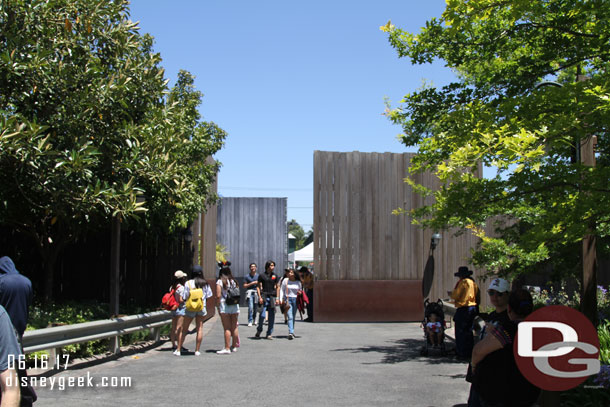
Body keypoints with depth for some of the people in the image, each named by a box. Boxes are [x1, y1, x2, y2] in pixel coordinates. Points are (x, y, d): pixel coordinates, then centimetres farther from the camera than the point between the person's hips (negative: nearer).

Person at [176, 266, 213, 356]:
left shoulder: (188, 283, -6)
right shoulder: (205, 283, 1)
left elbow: (185, 297, -5)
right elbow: (208, 295, 3)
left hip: (190, 308, -1)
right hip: (202, 307, 1)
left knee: (184, 329, 9)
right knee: (200, 328, 6)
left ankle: (178, 349, 11)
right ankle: (197, 350, 4)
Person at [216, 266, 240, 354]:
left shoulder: (220, 281, -5)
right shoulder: (233, 281, 10)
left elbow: (218, 295, -11)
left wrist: (219, 306, -3)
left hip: (224, 305, -5)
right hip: (235, 305, 5)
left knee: (227, 328, -4)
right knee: (234, 327, 12)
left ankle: (227, 348, -4)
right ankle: (234, 346, 21)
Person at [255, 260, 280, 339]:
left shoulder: (275, 276, 11)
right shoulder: (262, 276, 2)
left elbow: (277, 287, 14)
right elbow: (258, 287, 2)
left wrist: (277, 298, 6)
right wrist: (260, 297, -9)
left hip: (272, 297, 3)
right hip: (264, 296, -3)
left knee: (271, 316, 1)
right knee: (262, 315, -11)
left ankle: (269, 334, 9)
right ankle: (259, 330, 13)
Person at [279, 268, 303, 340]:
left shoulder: (298, 282, 7)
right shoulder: (285, 280, 3)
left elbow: (301, 291, 17)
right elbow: (282, 290, 6)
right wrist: (281, 299, -2)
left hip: (295, 299, 2)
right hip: (288, 299, -2)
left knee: (293, 317, 10)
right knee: (290, 317, -13)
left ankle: (292, 332, 22)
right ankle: (291, 332, -21)